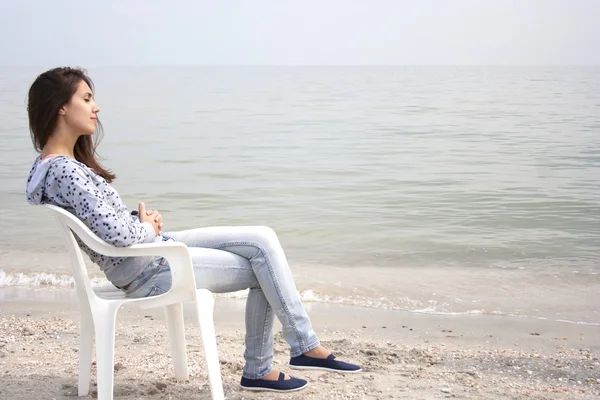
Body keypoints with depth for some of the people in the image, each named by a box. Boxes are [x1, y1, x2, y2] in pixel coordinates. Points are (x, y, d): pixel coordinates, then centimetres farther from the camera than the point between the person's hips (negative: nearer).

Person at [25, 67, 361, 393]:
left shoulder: (66, 161, 10)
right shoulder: (64, 171, -22)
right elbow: (116, 233, -30)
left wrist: (145, 219, 2)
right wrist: (147, 227, -9)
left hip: (151, 247, 10)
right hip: (147, 272, -10)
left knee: (263, 240, 0)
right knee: (265, 269, -4)